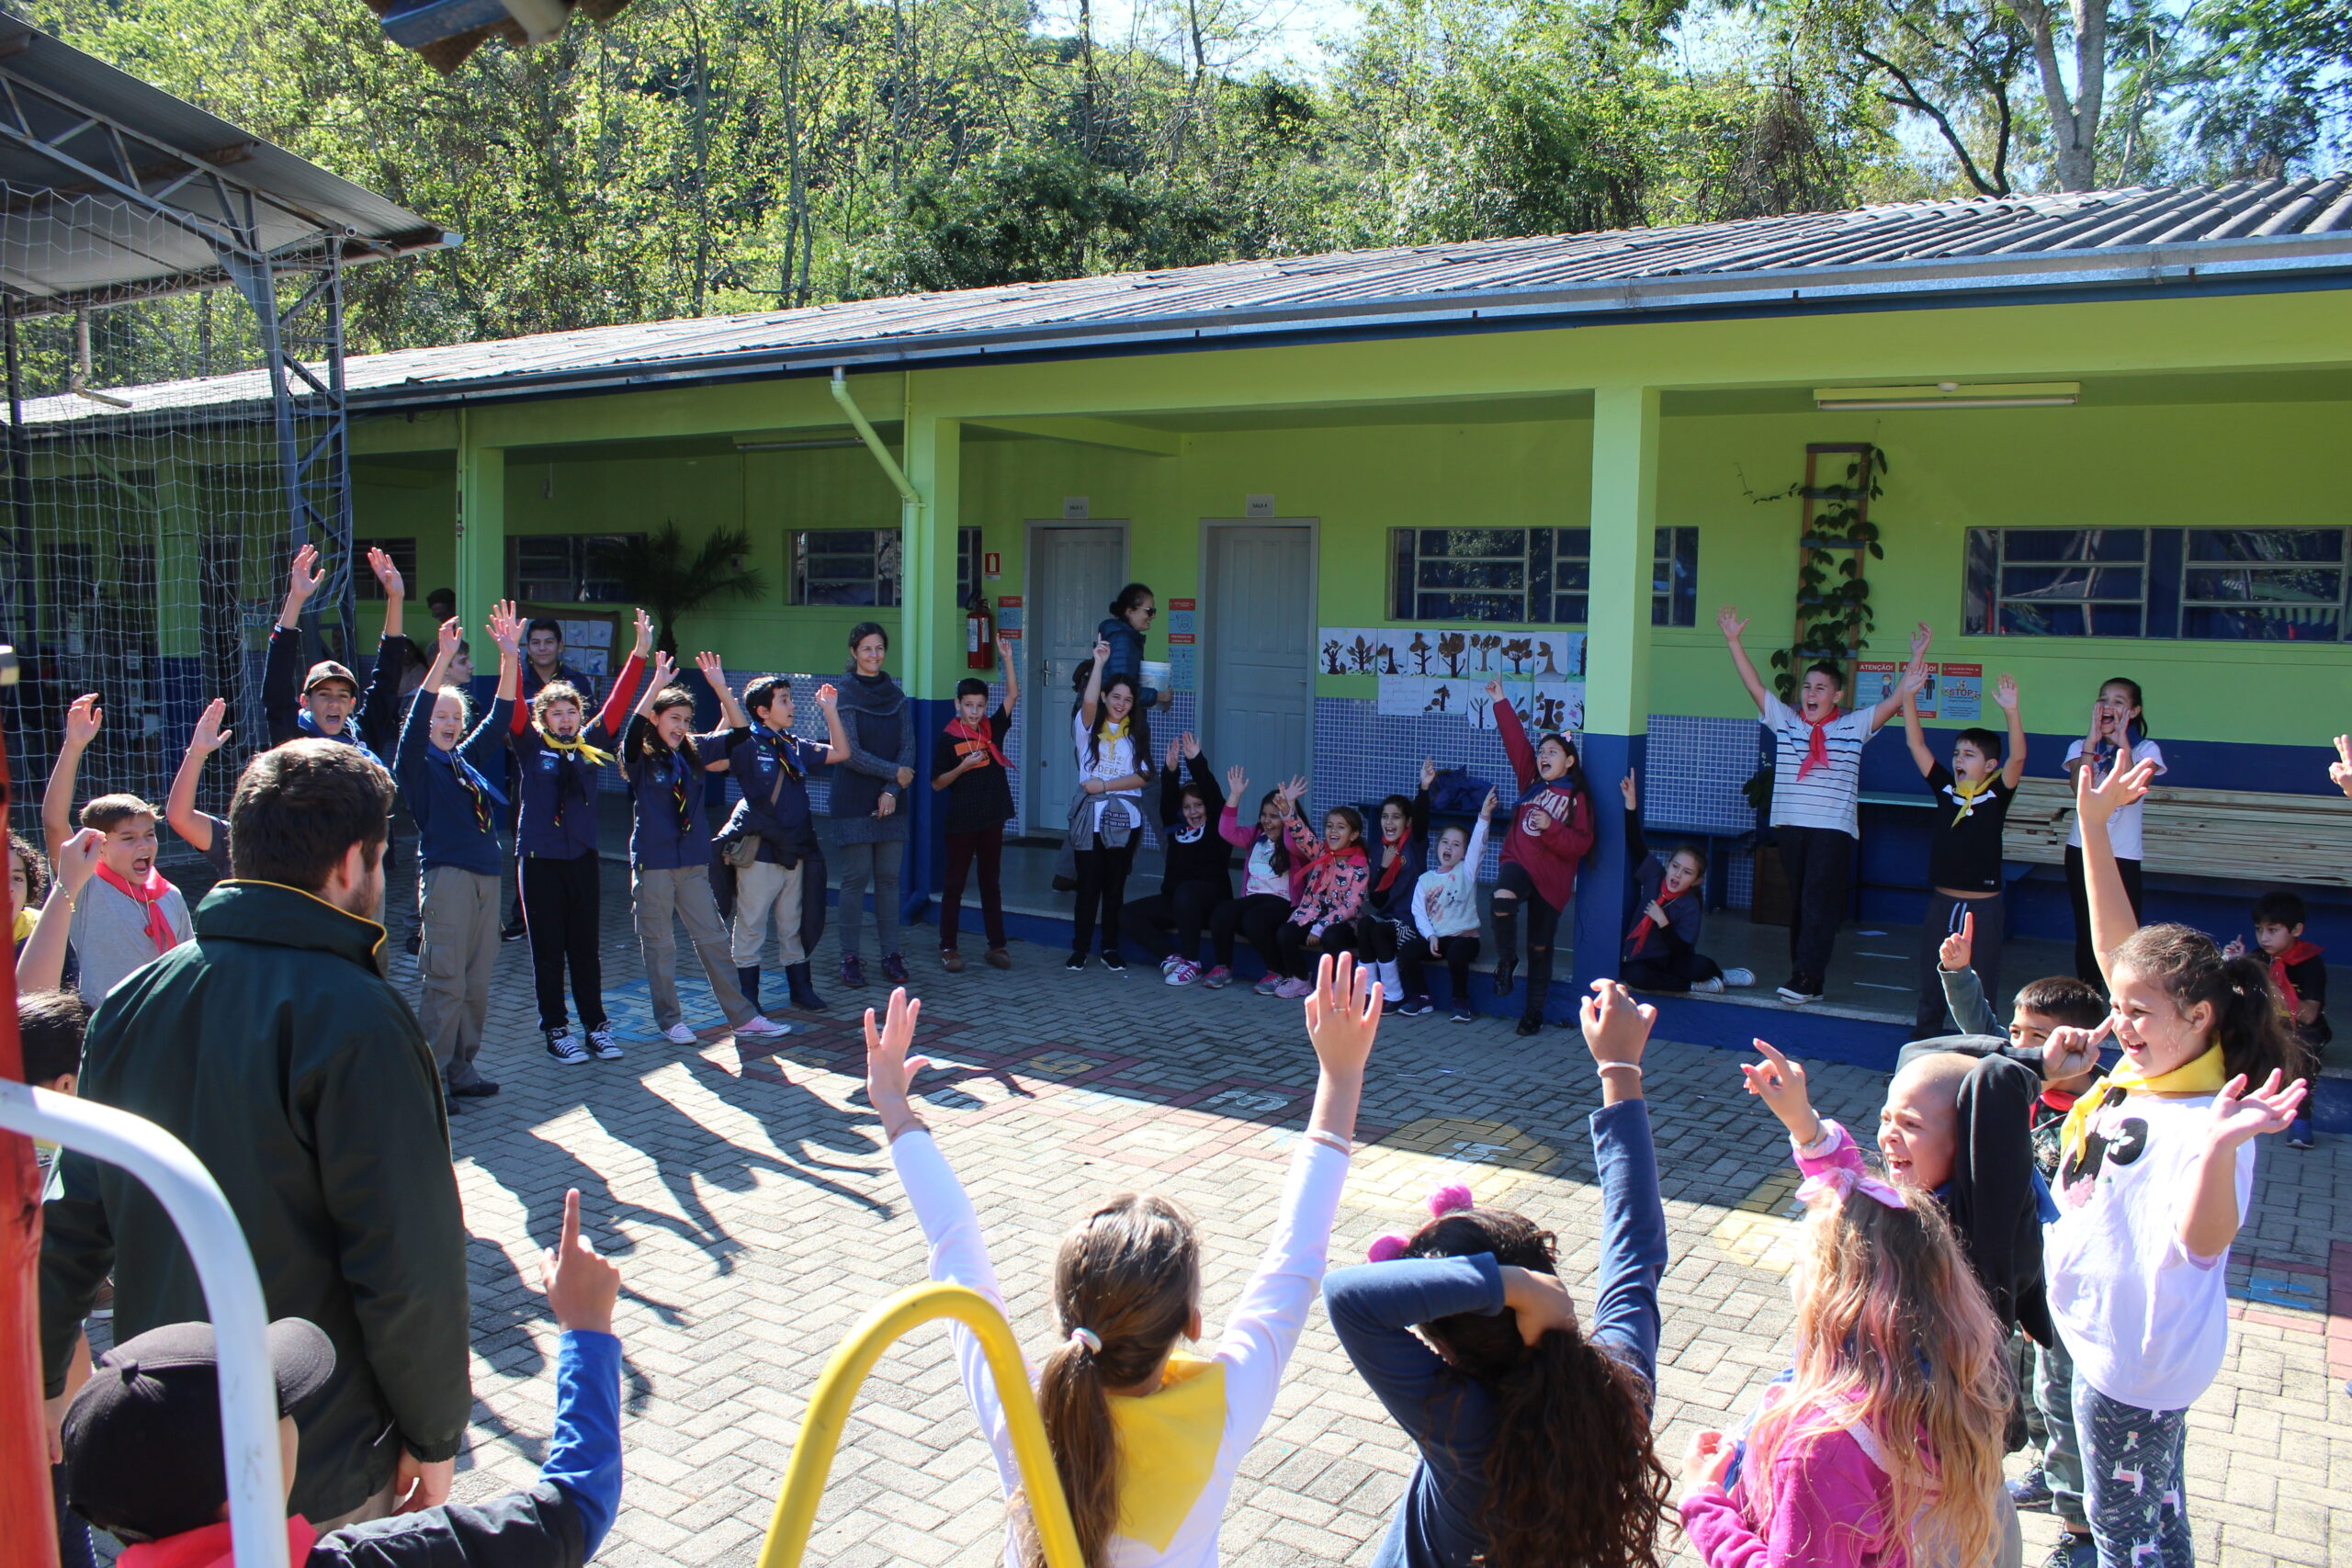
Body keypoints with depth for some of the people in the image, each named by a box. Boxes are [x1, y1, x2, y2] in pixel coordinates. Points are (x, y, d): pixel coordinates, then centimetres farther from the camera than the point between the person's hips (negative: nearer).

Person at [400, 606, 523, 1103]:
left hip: (486, 874, 6)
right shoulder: (417, 763, 0)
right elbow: (415, 722, -17)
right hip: (445, 874, -6)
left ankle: (462, 1069, 17)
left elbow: (499, 718, 10)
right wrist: (442, 662, -29)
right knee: (446, 982, -7)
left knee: (478, 981, 9)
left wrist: (510, 658, -1)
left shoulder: (468, 758, 16)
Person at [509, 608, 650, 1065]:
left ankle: (596, 1024, 17)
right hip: (539, 859, -3)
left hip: (583, 859, 3)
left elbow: (617, 703, 4)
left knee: (585, 948, 10)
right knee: (548, 951, 5)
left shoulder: (589, 746, 7)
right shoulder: (530, 747, 0)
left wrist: (639, 654, -3)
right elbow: (513, 709, -13)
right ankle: (555, 1030, 13)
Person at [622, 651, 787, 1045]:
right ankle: (669, 1020, 17)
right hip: (652, 863, -4)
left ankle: (743, 1017, 10)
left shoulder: (694, 751, 6)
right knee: (659, 946, 6)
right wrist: (656, 685, -33)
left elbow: (740, 730, 3)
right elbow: (633, 730, -27)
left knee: (714, 940, 6)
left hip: (693, 862, 4)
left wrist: (720, 687, -8)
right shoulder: (641, 756, -5)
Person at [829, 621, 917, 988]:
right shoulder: (844, 695, -5)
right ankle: (849, 957, 6)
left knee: (889, 878, 5)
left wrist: (891, 791, -8)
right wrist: (895, 773, -9)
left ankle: (890, 954, 10)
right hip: (853, 802, -4)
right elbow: (850, 753, -11)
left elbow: (908, 747, 4)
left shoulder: (896, 696, 10)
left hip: (891, 802, 4)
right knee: (856, 878, -2)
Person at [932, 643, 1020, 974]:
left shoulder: (993, 729, 4)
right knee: (954, 884, 4)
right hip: (961, 822, -3)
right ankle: (947, 948, 10)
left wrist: (1006, 658, -11)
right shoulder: (949, 740, -5)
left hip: (992, 820, 3)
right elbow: (937, 784, -4)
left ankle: (997, 945, 17)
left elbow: (1013, 694, -2)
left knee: (991, 883, 11)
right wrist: (963, 766, -18)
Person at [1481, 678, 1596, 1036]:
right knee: (1502, 901, -33)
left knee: (1540, 947, 6)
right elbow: (1516, 740, 5)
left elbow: (1581, 844, -8)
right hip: (1518, 862, 2)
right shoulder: (1531, 780, 9)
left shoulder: (1577, 798, -2)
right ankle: (1506, 960, -6)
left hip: (1552, 876, -1)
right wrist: (1499, 702, 1)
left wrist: (1551, 827, -21)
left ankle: (1534, 1012, 21)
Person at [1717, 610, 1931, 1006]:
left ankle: (1805, 979, -11)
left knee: (1818, 903, -9)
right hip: (1790, 825, 3)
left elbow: (1896, 699, 1)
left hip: (1834, 828, -3)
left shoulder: (1854, 727, 5)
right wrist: (1733, 641, 1)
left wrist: (1918, 656, -7)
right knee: (1797, 904, 6)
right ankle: (1807, 979, 13)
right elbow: (1754, 684, 7)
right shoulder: (1784, 720, 10)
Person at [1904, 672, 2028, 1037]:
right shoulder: (1944, 788, 3)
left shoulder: (1997, 795, -6)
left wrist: (2011, 711, -35)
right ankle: (1922, 1043, 24)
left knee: (1980, 987, 6)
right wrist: (1908, 696, -9)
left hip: (1982, 907, -4)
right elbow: (1916, 744, 0)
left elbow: (2018, 757, -22)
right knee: (1931, 984, 13)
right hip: (1942, 901, 4)